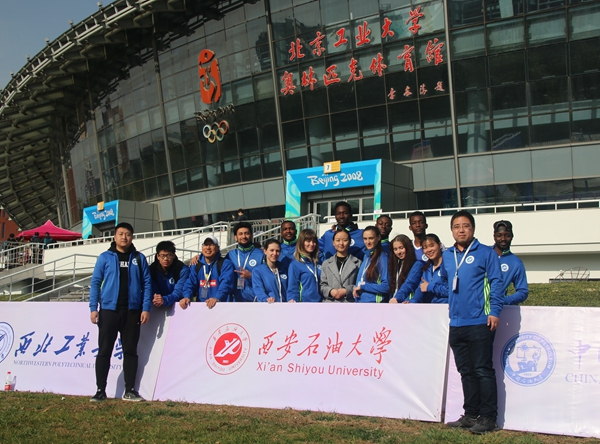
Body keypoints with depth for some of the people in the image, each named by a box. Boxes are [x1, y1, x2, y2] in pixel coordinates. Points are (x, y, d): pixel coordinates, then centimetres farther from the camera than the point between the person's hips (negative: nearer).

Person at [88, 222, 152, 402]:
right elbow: (95, 283, 2)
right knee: (104, 351, 3)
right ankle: (101, 390, 13)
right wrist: (93, 308, -7)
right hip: (109, 310, -1)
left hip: (132, 311, 1)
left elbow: (147, 284, 4)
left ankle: (130, 390, 15)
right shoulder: (105, 257, 4)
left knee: (130, 351, 6)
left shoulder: (139, 258, 7)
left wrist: (146, 308, -5)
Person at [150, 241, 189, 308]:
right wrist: (157, 300, -26)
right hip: (159, 307, 3)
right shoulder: (152, 269, -2)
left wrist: (165, 300, -36)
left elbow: (179, 292, -18)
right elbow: (153, 291, -3)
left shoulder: (183, 270, -10)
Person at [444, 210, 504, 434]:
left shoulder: (486, 253, -3)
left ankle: (488, 417, 7)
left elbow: (496, 283, -7)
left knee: (483, 370, -2)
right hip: (456, 323, 6)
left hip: (480, 322, -6)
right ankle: (471, 414, 21)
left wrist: (494, 311, -15)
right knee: (465, 372, 12)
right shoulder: (447, 256, 14)